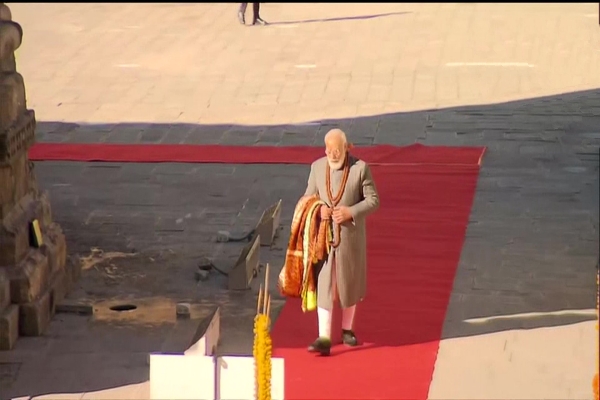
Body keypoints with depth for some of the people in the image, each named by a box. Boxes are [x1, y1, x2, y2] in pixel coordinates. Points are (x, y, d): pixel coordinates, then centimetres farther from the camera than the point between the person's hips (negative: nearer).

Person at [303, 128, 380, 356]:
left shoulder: (360, 168, -8)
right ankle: (324, 338, -9)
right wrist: (318, 209, -13)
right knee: (323, 285, -6)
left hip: (350, 236, -1)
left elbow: (373, 200, -6)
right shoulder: (317, 167, 1)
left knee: (349, 283, 12)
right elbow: (308, 198, 9)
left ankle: (347, 329, 31)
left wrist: (351, 212, -20)